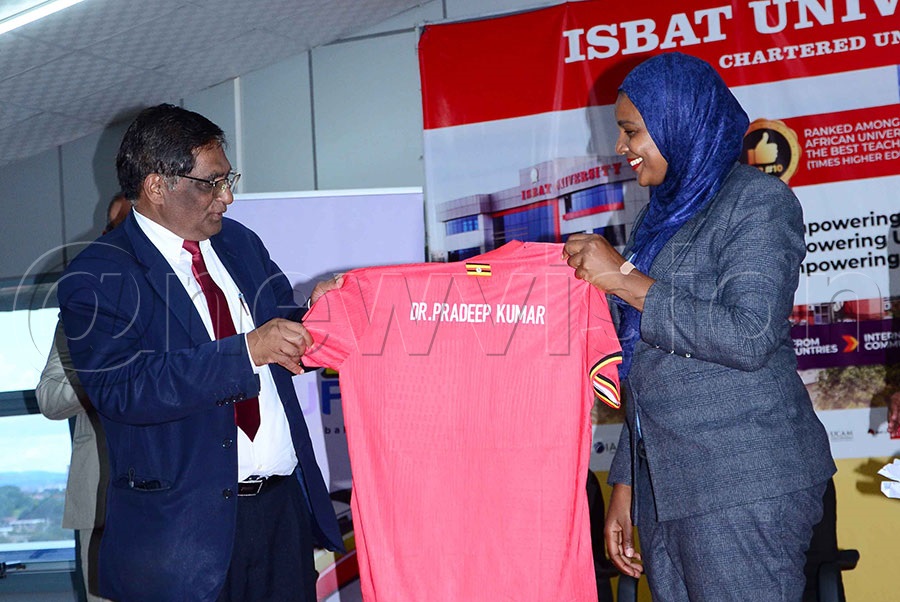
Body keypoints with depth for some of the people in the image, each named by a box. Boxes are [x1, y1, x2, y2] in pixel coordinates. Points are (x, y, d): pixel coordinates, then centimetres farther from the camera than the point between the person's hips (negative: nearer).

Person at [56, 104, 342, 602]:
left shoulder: (240, 243, 12)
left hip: (286, 505, 6)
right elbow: (120, 387, -22)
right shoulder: (95, 276, -9)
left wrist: (312, 316, -5)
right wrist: (246, 351, -27)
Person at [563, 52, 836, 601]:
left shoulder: (758, 200, -4)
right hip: (665, 488, 7)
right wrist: (625, 486, 17)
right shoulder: (667, 214, 19)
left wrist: (625, 280, -13)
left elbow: (750, 338, -18)